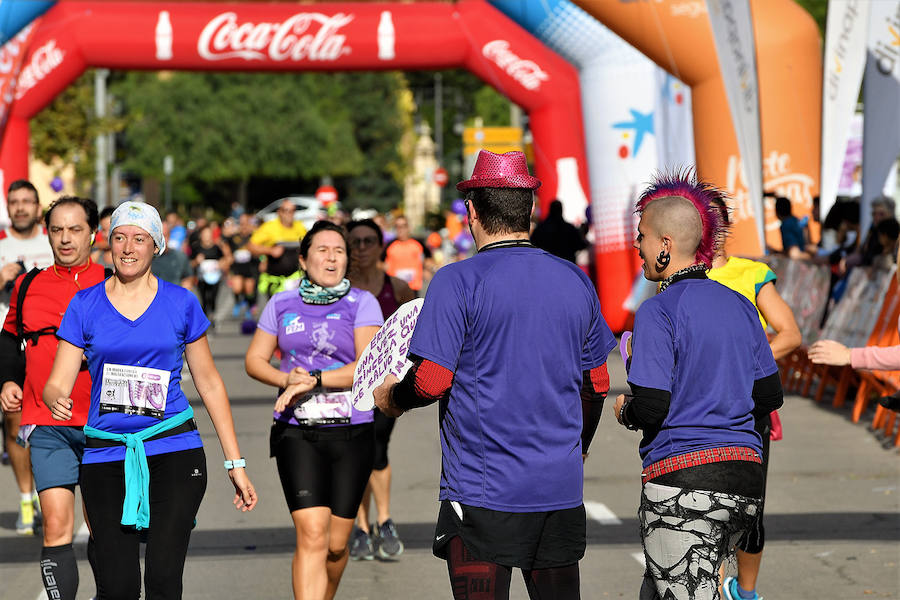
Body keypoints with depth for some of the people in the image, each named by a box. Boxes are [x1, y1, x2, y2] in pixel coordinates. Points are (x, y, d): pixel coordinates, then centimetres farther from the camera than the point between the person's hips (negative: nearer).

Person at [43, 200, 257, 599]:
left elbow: (209, 384, 10)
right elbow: (59, 382, 2)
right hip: (106, 457, 0)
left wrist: (235, 463, 9)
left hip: (174, 450, 0)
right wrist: (56, 400, -24)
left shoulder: (181, 304, 5)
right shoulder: (85, 305, 5)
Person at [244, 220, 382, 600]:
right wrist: (286, 379, -7)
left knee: (337, 544, 5)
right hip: (296, 432, 0)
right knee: (311, 536, -14)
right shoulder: (282, 304, 10)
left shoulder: (362, 303, 2)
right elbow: (254, 360, 13)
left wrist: (313, 380, -15)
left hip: (351, 431, 0)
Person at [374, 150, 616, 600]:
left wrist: (391, 398, 7)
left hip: (483, 491, -5)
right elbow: (595, 385, 15)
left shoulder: (458, 281, -10)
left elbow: (431, 381, -14)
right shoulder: (575, 281, 7)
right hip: (561, 488, 5)